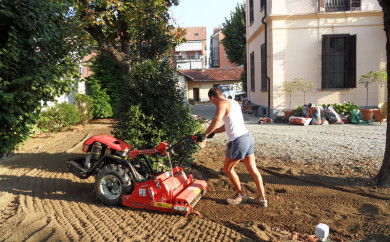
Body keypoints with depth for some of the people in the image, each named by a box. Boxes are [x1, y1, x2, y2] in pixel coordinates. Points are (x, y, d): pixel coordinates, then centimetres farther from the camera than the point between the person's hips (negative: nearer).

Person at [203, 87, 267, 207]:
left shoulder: (222, 103, -8)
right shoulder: (234, 103, 20)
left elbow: (217, 119, -29)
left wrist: (206, 134, -20)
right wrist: (214, 132, 26)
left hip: (238, 140, -9)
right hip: (247, 137, 9)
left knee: (228, 169, 10)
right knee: (253, 169, 14)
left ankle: (240, 195, 24)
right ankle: (262, 198, 22)